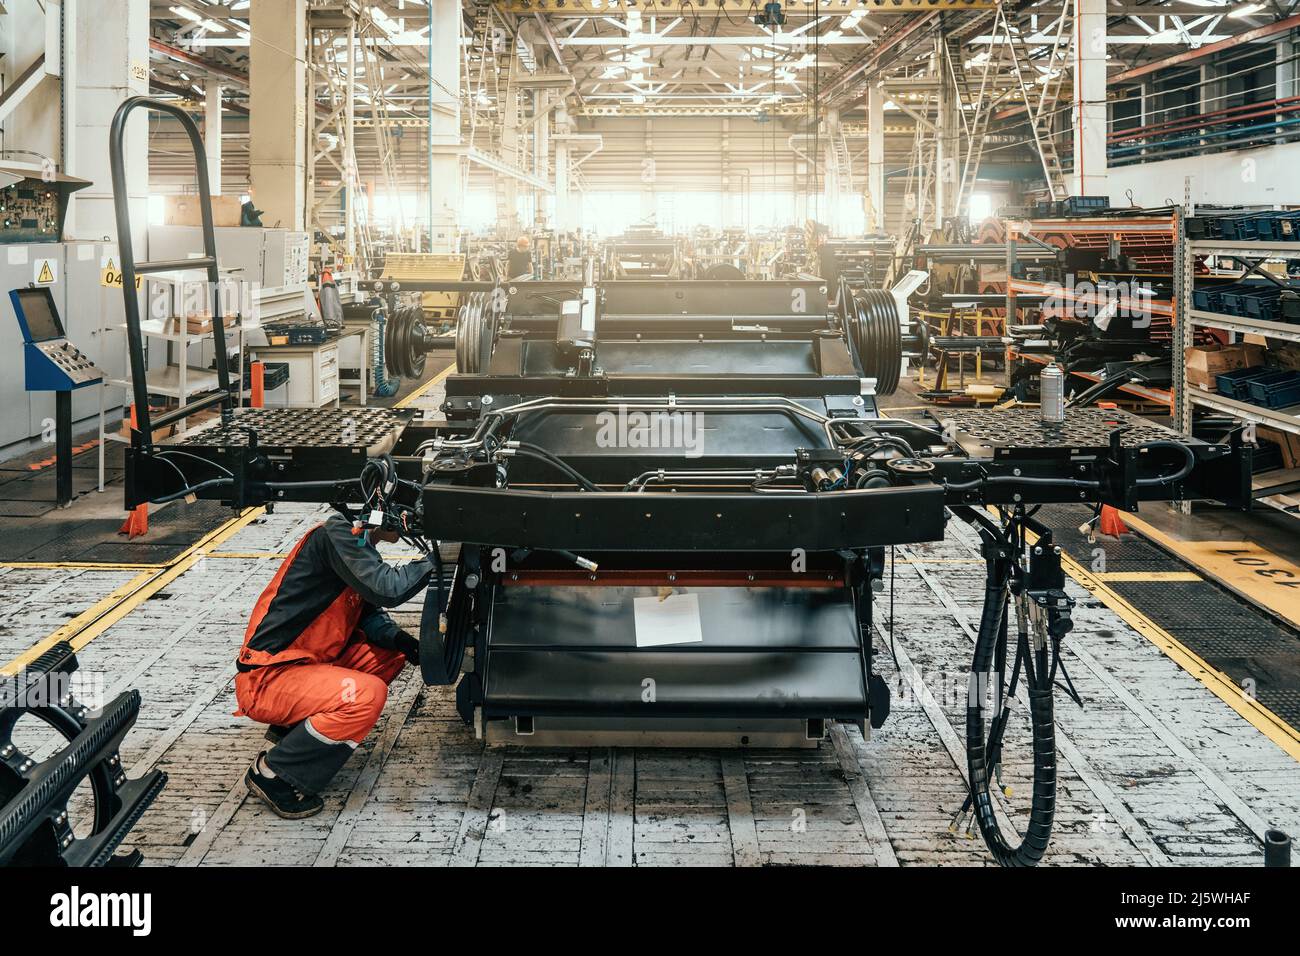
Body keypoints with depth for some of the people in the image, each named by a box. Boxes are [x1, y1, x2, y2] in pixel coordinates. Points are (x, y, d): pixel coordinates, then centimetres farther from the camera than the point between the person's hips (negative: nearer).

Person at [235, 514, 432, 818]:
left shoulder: (358, 542, 12)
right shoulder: (336, 534, -18)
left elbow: (368, 612, 18)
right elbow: (386, 589, -27)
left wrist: (397, 637, -1)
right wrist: (433, 562, -14)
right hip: (266, 679, -10)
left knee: (392, 653, 9)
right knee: (367, 695, -28)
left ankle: (293, 727, 11)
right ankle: (271, 773, -12)